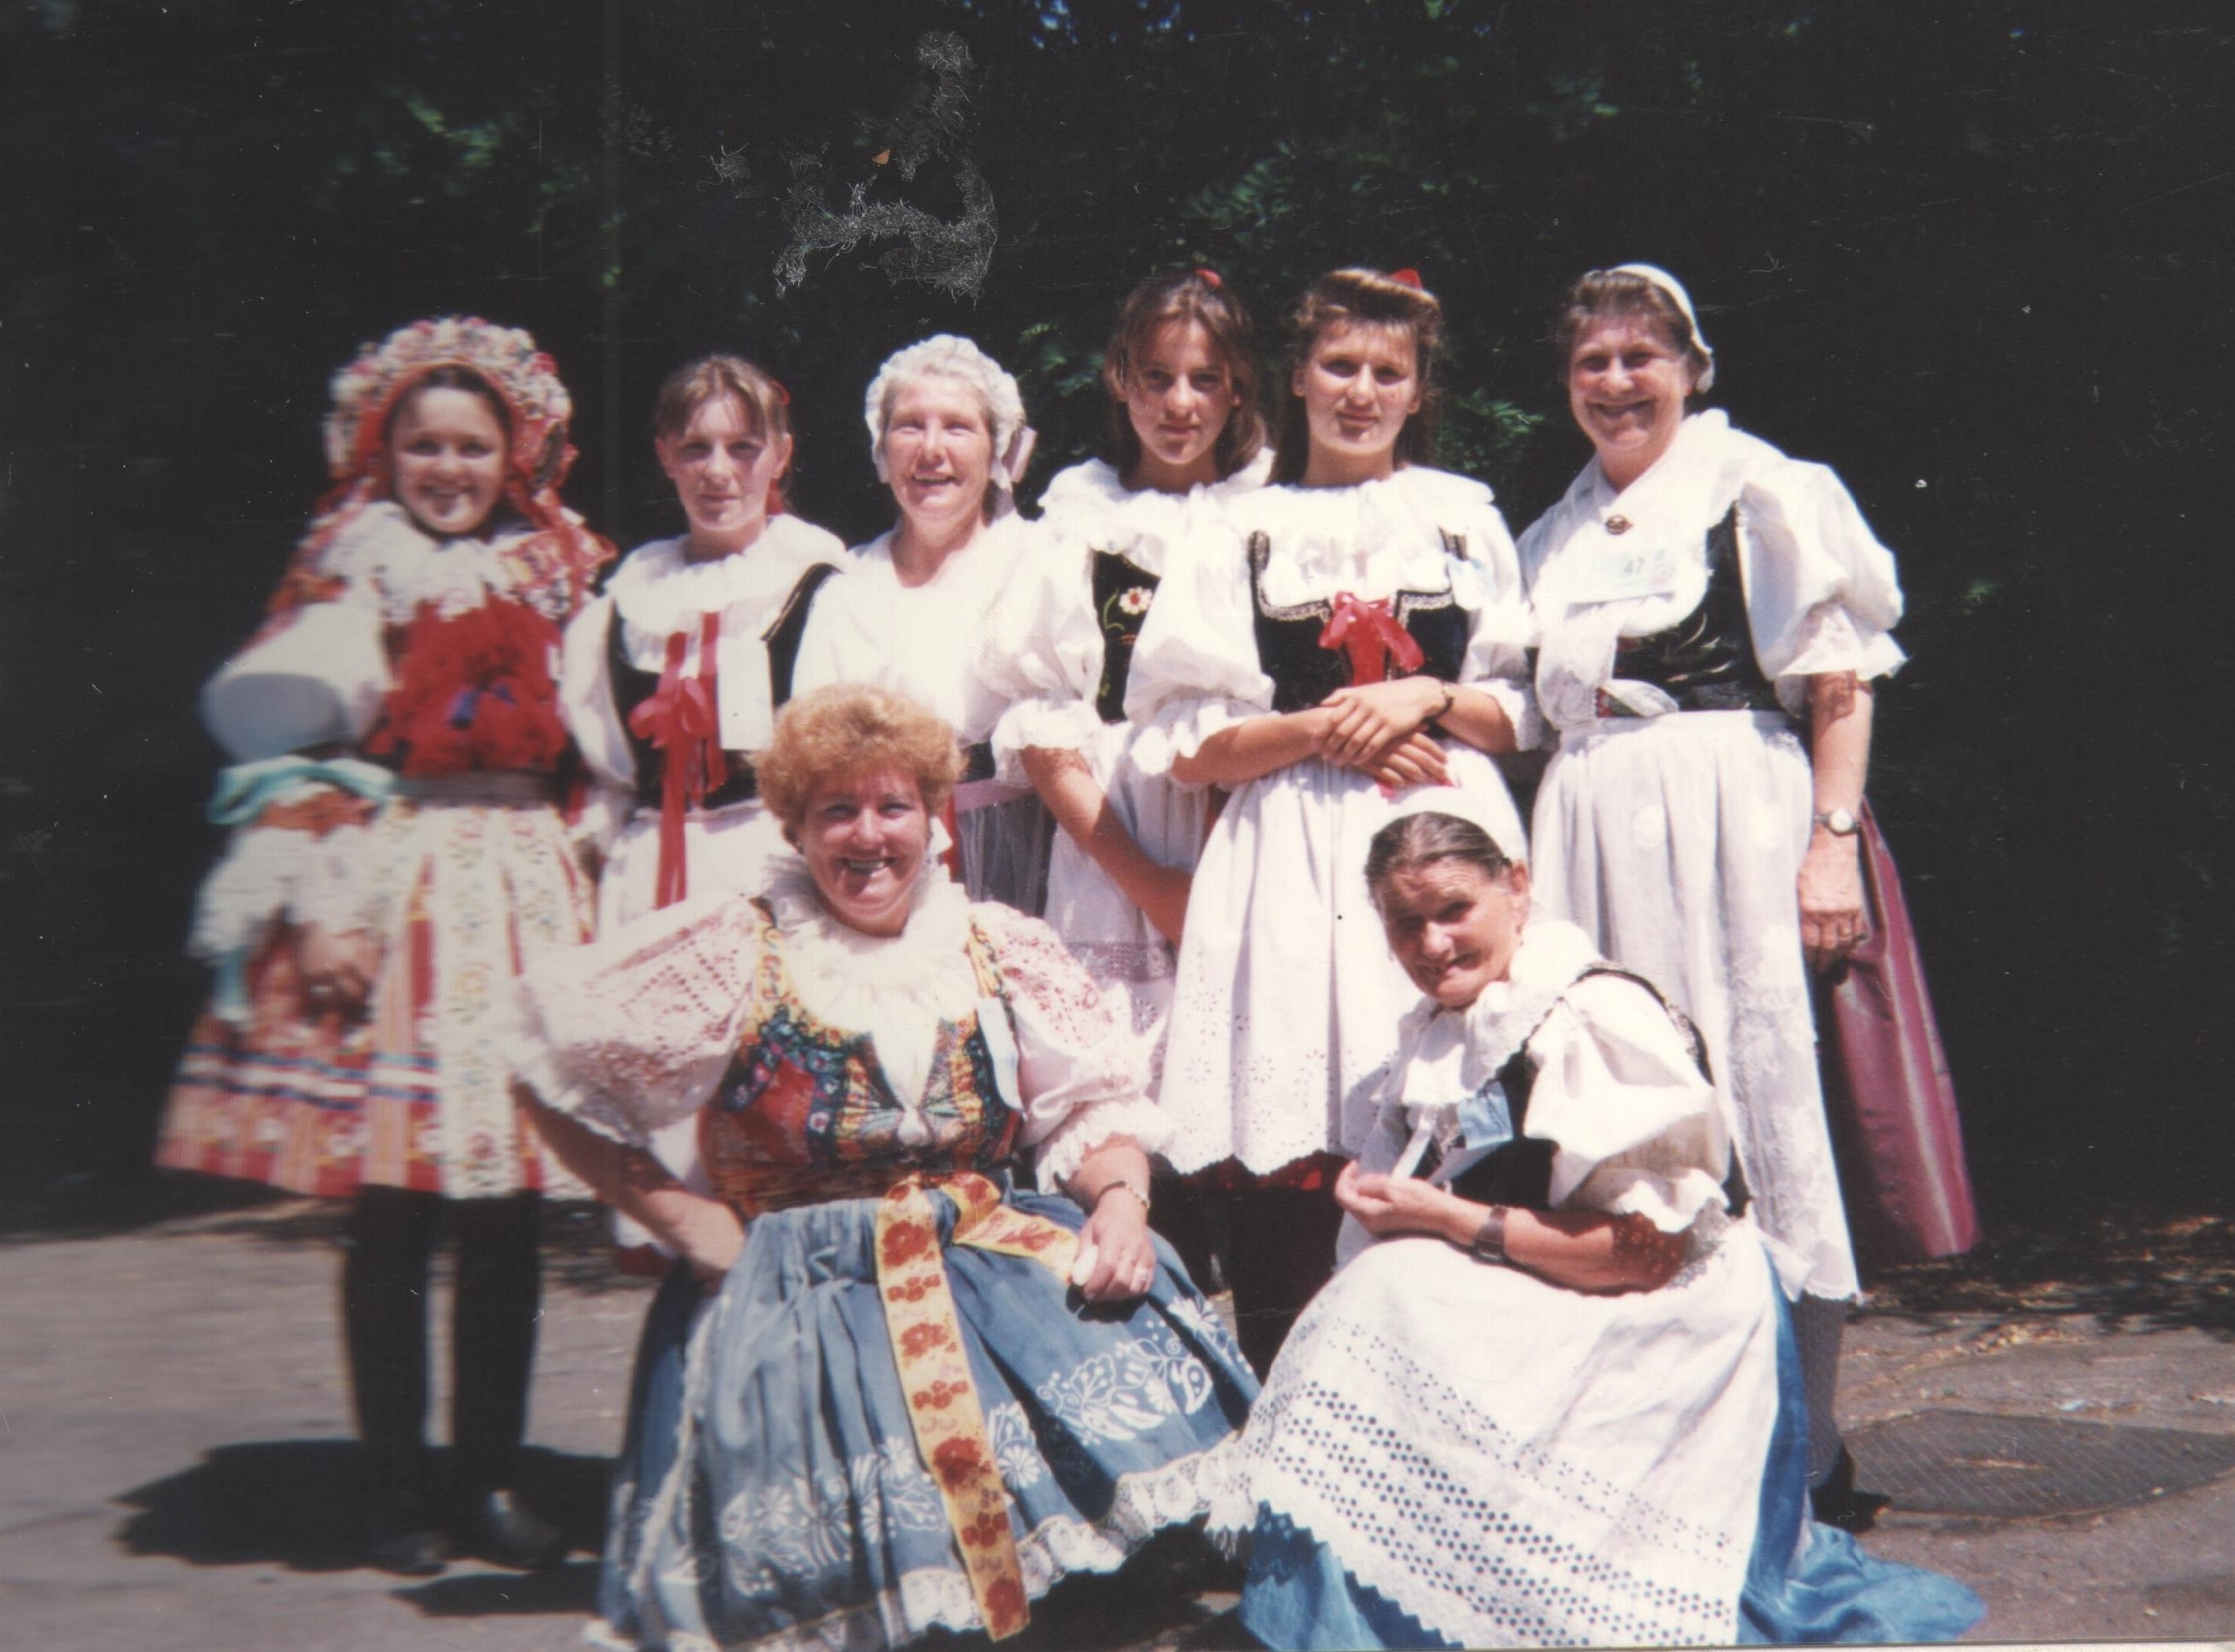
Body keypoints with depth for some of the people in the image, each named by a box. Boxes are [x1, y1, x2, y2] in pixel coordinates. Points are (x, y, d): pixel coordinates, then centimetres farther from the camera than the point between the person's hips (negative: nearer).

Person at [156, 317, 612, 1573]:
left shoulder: (553, 574, 15)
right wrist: (317, 911, -14)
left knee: (509, 1220, 4)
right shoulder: (347, 578, 3)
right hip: (384, 892, -3)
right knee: (392, 1220, 0)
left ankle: (490, 1481, 14)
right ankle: (400, 1492, 11)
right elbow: (291, 755, -5)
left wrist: (581, 884, 9)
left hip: (523, 895, 4)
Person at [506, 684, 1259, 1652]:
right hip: (804, 1309, -3)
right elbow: (562, 1084, 4)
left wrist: (1121, 1194, -12)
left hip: (1006, 1271, 3)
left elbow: (1096, 1105, 10)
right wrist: (680, 1217, -1)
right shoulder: (734, 955, 1)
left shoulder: (1000, 949, 9)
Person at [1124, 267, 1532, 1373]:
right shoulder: (1247, 533, 11)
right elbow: (1184, 747, 5)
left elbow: (1520, 712, 14)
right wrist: (1318, 727, -8)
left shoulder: (1464, 518, 16)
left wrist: (1427, 699, -4)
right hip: (1297, 857, -1)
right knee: (1287, 1170, -7)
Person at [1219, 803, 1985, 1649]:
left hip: (1649, 1343, -8)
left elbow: (1652, 1249, -20)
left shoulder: (1598, 1016, -15)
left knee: (1384, 1329, -25)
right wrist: (1373, 1200, -5)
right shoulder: (1436, 1031, 12)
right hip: (1522, 1320, 8)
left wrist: (1453, 1220, -17)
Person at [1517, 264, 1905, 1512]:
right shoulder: (1554, 537, 20)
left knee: (1755, 1088, -7)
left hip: (1734, 811, -5)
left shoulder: (1757, 484, 2)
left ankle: (1799, 1438, 3)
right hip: (1591, 831, 5)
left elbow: (1842, 678, -4)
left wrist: (1834, 841, -13)